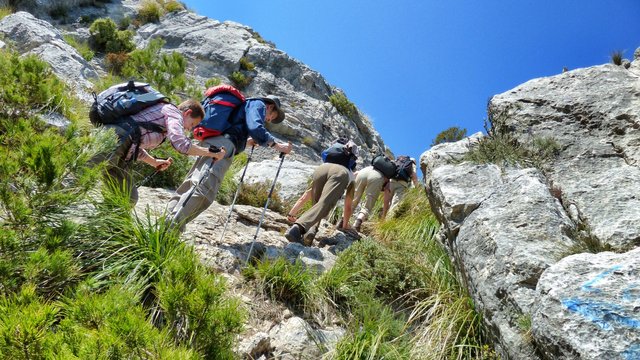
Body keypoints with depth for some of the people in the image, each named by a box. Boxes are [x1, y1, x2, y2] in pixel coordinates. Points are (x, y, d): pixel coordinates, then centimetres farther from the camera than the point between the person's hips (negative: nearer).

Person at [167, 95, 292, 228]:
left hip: (210, 143, 11)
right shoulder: (258, 104, 11)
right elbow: (255, 127, -10)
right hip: (222, 146, -11)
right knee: (204, 189, -22)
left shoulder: (247, 105, 38)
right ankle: (173, 224, -31)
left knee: (190, 185, 7)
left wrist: (246, 141, 48)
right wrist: (277, 146, -4)